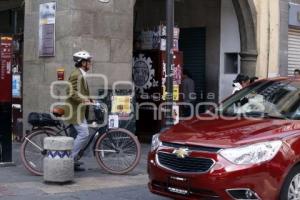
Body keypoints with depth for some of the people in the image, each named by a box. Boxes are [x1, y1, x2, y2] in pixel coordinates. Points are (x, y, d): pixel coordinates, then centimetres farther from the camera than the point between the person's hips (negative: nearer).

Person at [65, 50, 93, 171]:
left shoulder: (81, 75, 17)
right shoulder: (76, 75, -15)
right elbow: (70, 91, -24)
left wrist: (88, 99, 12)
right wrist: (82, 99, -28)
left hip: (79, 110, 11)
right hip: (75, 110, -11)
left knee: (81, 134, 11)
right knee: (84, 134, -13)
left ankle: (73, 160, 17)